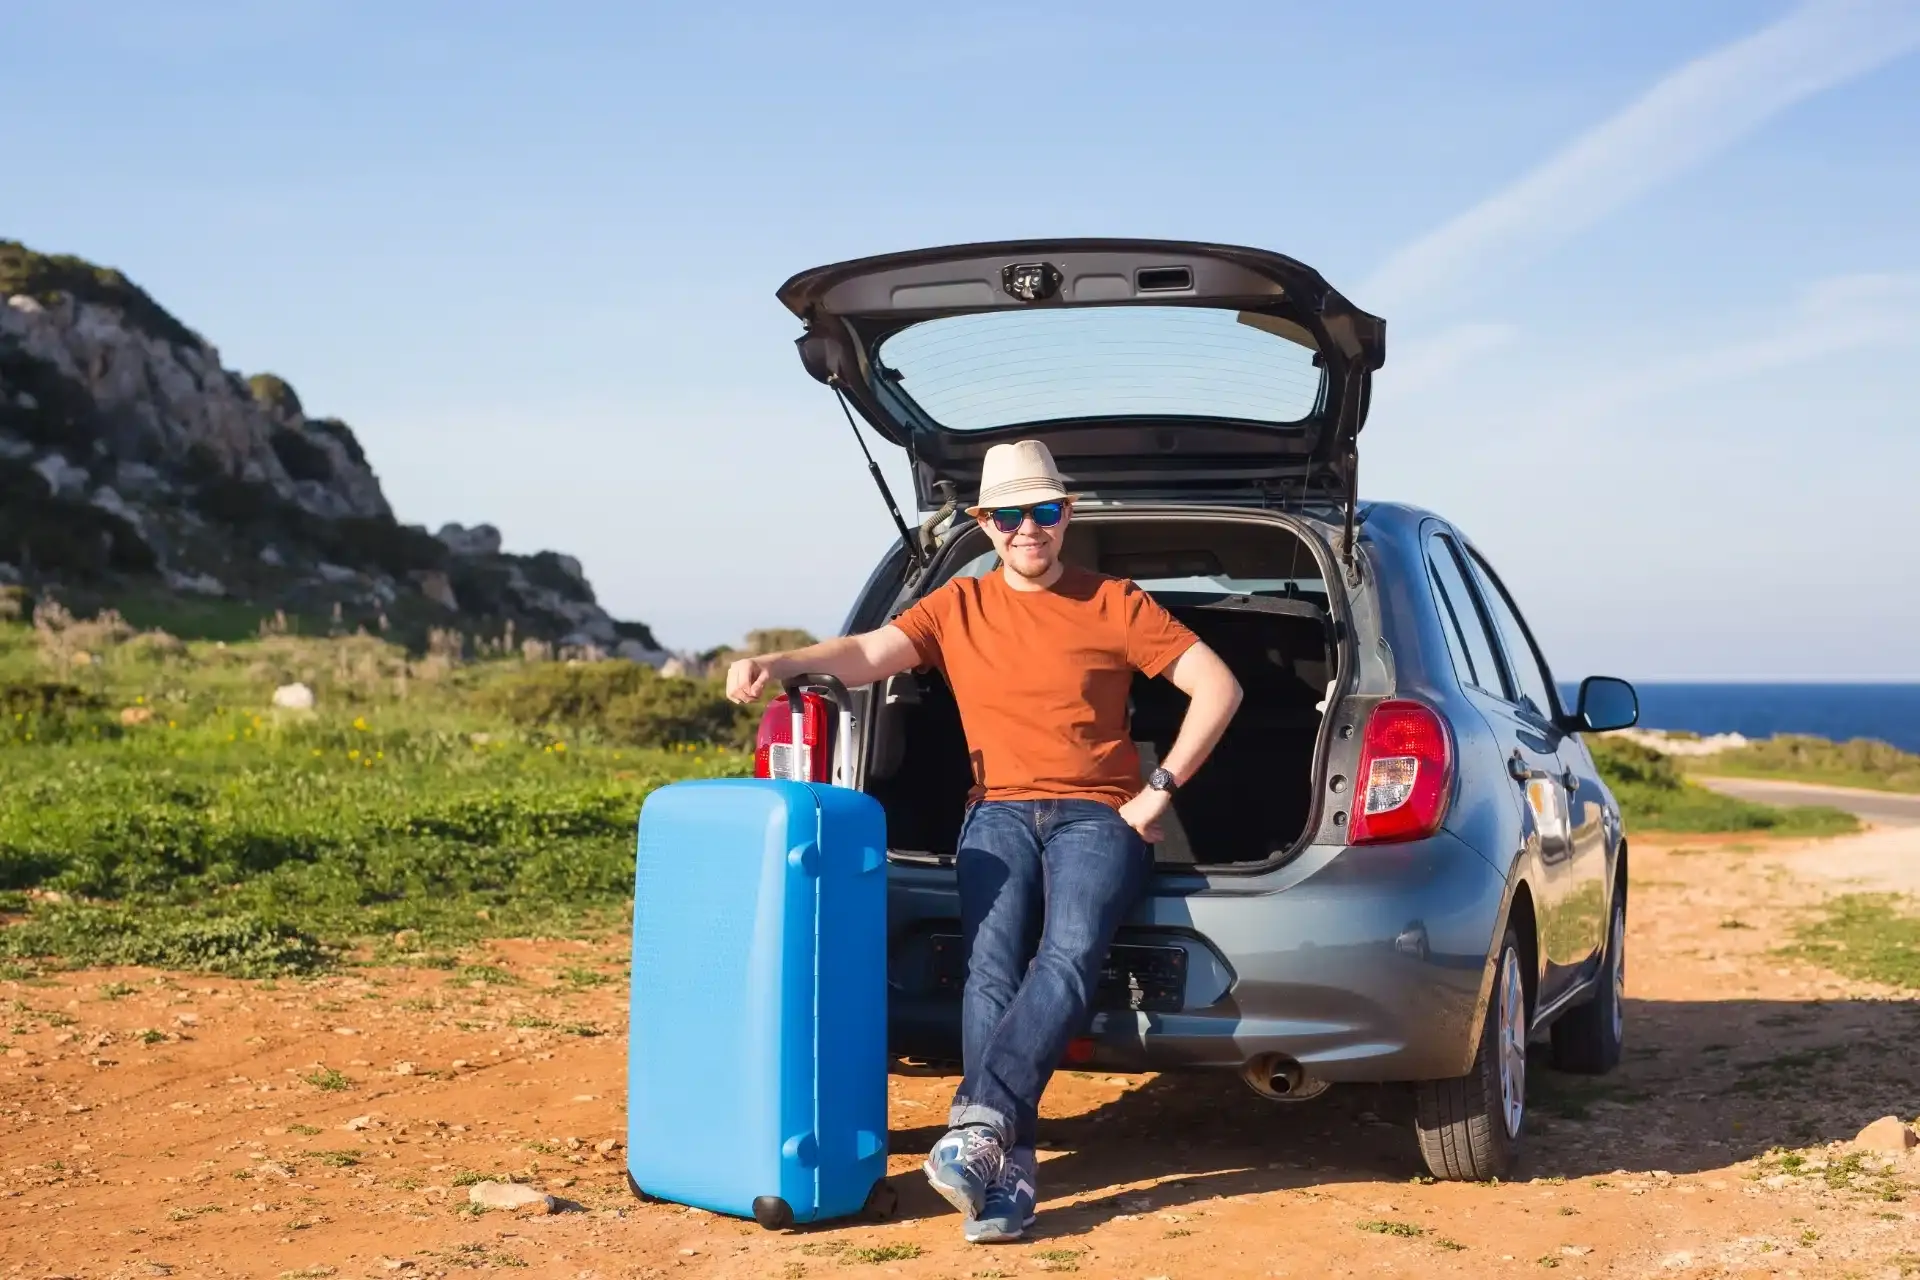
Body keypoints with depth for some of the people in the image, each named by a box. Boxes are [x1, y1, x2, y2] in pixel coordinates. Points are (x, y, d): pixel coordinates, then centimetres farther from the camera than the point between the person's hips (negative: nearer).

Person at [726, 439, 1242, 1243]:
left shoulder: (1115, 604, 9)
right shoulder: (959, 607, 15)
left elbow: (1218, 687, 6)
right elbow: (866, 655, 0)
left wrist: (1159, 791, -2)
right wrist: (779, 663, -20)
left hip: (1098, 814, -1)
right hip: (1000, 813, 1)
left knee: (1070, 953, -32)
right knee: (992, 965, -27)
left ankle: (978, 1129, -43)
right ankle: (1008, 1172, -33)